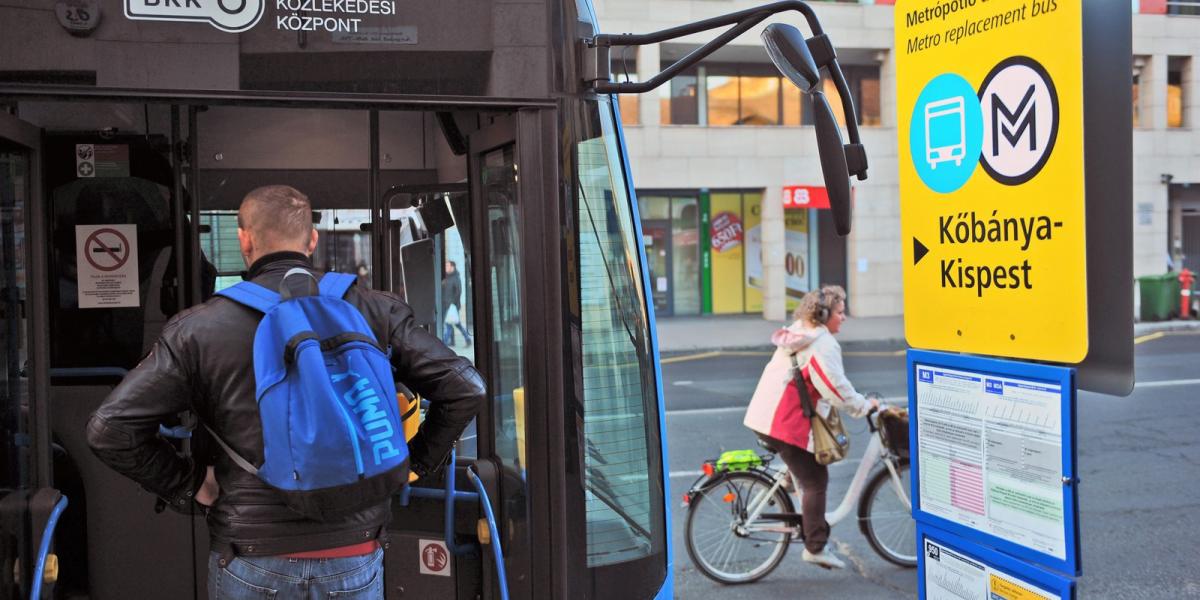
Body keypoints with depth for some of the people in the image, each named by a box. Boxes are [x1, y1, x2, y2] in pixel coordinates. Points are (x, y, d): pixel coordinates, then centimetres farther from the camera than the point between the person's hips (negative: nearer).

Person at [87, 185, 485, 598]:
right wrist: (416, 463, 7)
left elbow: (110, 428, -7)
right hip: (355, 557, 1)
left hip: (250, 565, -1)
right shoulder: (374, 312, -2)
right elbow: (465, 387, -3)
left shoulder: (198, 328, -5)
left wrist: (188, 485, 4)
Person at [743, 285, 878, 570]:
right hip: (787, 425, -10)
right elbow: (835, 387, -17)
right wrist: (864, 405, -2)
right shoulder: (823, 343, -15)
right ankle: (816, 547, 3)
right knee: (815, 481, -1)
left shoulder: (796, 332, 15)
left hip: (764, 416, 10)